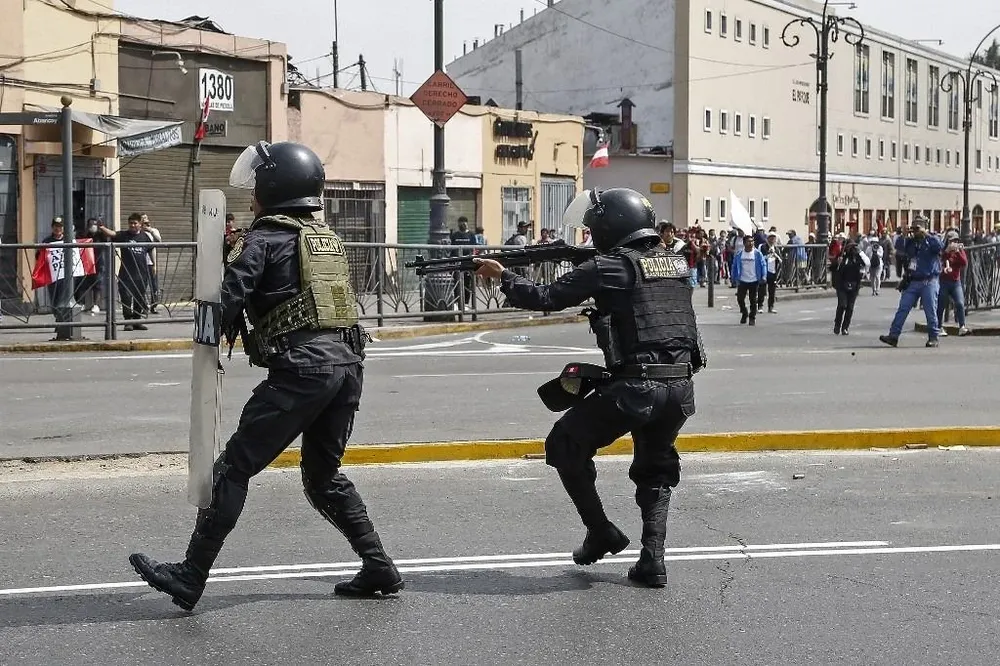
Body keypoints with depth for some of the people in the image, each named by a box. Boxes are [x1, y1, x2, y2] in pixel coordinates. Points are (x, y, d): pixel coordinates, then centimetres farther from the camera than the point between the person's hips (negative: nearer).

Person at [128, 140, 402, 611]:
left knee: (234, 467, -1)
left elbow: (229, 299, -10)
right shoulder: (328, 238, 22)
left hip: (300, 368, -8)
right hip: (348, 361, 8)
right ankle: (378, 569, 19)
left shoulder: (265, 237, -2)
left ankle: (191, 578, 1)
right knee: (324, 474, 21)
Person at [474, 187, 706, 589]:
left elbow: (547, 299, -2)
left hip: (635, 387, -6)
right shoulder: (676, 263, 14)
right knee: (655, 471, 23)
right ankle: (652, 562, 13)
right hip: (681, 386, 7)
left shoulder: (609, 267, -4)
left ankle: (601, 533, 14)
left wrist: (503, 276, 11)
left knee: (565, 448, 14)